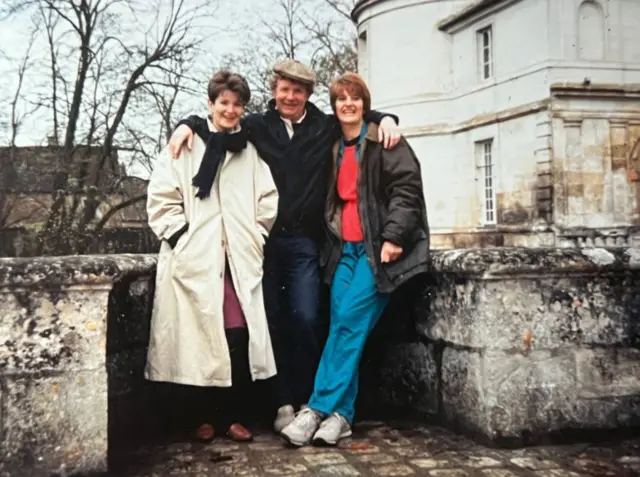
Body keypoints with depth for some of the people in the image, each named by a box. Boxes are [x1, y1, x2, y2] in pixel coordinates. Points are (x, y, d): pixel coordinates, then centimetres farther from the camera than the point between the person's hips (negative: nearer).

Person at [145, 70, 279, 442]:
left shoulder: (252, 153, 14)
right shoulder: (185, 147, 6)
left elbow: (269, 202, 13)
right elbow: (161, 199, 2)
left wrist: (255, 239, 3)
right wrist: (181, 237, -5)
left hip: (240, 260, 2)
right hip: (194, 260, -2)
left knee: (239, 338, -6)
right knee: (198, 340, -2)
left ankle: (233, 416, 9)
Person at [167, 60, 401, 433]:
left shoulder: (326, 128, 9)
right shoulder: (257, 126, 8)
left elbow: (360, 115, 21)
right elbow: (215, 120, 15)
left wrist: (386, 119, 1)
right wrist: (188, 124, -4)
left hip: (304, 242, 0)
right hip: (264, 239, 1)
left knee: (306, 319, -6)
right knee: (271, 321, 4)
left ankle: (308, 399, 8)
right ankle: (283, 402, 13)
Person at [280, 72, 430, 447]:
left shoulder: (384, 143, -3)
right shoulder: (336, 148, 18)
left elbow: (406, 189, -12)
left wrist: (393, 237, -20)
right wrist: (334, 239, 13)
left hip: (377, 246, -6)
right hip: (346, 247, 6)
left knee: (349, 319, -16)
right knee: (342, 323, -7)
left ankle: (320, 408, -10)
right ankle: (340, 414, -5)